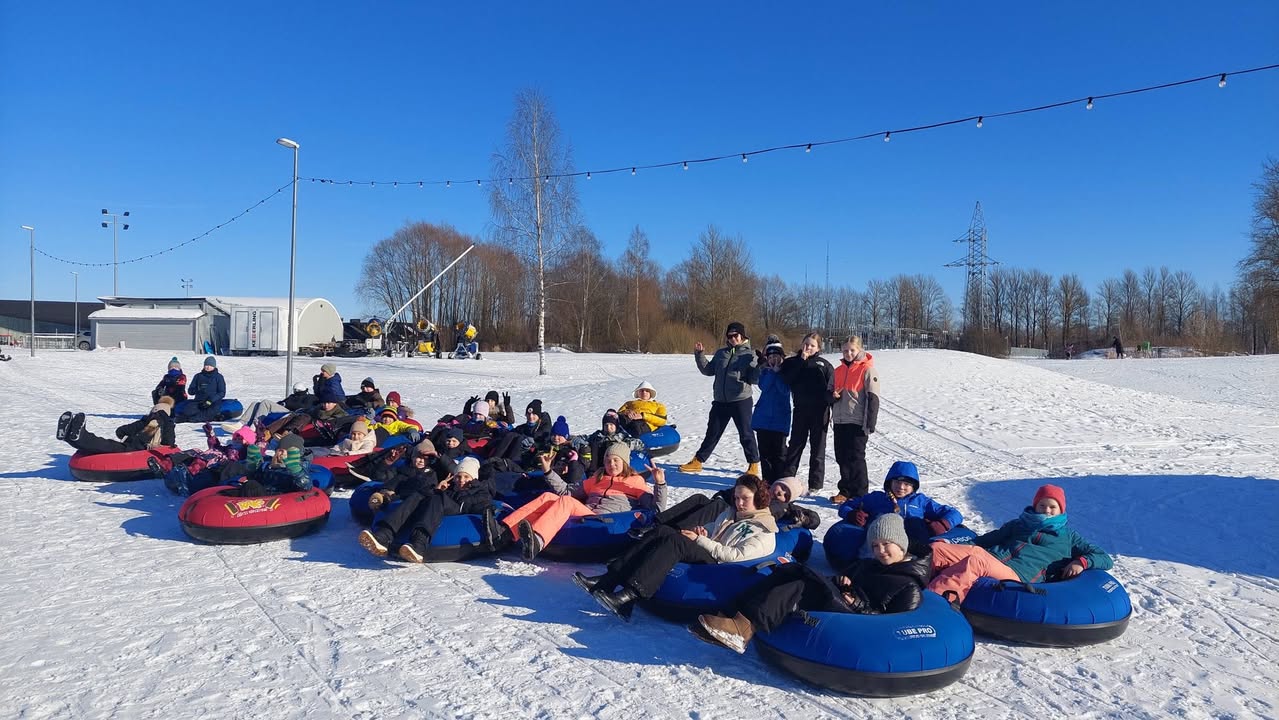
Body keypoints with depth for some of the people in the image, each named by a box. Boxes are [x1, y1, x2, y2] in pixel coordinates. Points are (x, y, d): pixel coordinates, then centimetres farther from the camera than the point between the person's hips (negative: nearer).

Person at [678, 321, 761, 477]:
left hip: (741, 401, -4)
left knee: (746, 434, 3)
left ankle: (754, 465, 16)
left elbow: (753, 379, -8)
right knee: (712, 433, 13)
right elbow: (708, 370, 14)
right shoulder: (720, 353, 10)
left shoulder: (749, 355, -4)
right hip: (720, 401, 5)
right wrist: (699, 355, 5)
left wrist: (760, 366, -25)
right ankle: (697, 461, 20)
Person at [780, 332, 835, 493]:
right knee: (795, 444, 8)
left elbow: (831, 389, 0)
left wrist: (834, 411, -8)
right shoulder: (793, 362, 7)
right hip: (800, 409, 1)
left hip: (819, 411, -1)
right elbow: (786, 379, -11)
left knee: (817, 447, 6)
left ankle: (815, 483, 12)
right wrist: (801, 360, -12)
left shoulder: (824, 365, 3)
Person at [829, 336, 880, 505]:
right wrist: (833, 396, -4)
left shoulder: (867, 370, -6)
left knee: (856, 458, -3)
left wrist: (870, 424, -15)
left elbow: (873, 398, -10)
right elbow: (829, 392, 21)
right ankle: (845, 491, 22)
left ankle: (860, 494, 5)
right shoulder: (838, 370, 13)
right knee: (842, 458, 11)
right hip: (840, 421, 6)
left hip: (858, 423, -6)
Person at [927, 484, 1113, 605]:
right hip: (990, 556, 5)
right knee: (937, 549, -24)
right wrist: (954, 545, 16)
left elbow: (1105, 559, 24)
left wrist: (1082, 562, 1)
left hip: (1018, 575, -5)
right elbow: (989, 539, 32)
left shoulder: (1068, 537, 28)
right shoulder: (1019, 524, 35)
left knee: (976, 561, -40)